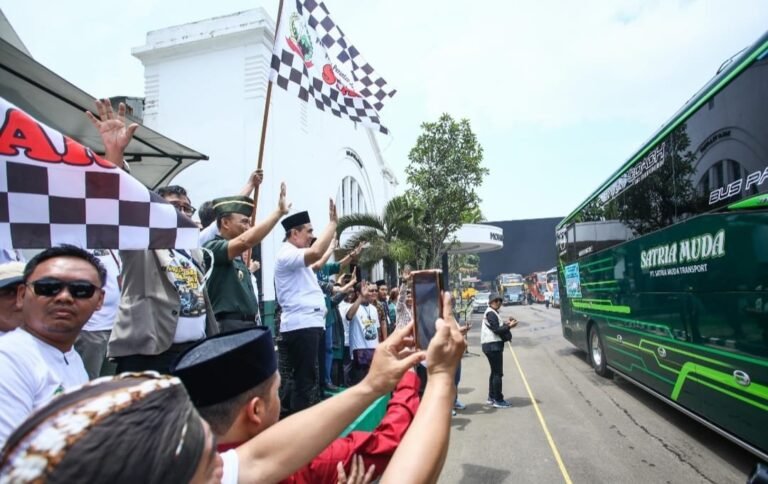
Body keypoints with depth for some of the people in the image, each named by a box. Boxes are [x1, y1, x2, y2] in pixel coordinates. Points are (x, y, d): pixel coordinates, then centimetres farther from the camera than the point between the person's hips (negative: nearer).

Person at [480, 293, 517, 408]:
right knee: (498, 373, -7)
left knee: (494, 372, 18)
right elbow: (496, 330, -20)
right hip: (493, 346, -11)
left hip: (492, 345, 11)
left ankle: (491, 397, 26)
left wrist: (505, 324, 6)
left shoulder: (492, 313, 19)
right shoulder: (491, 313, -13)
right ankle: (498, 400, -2)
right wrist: (509, 326, -19)